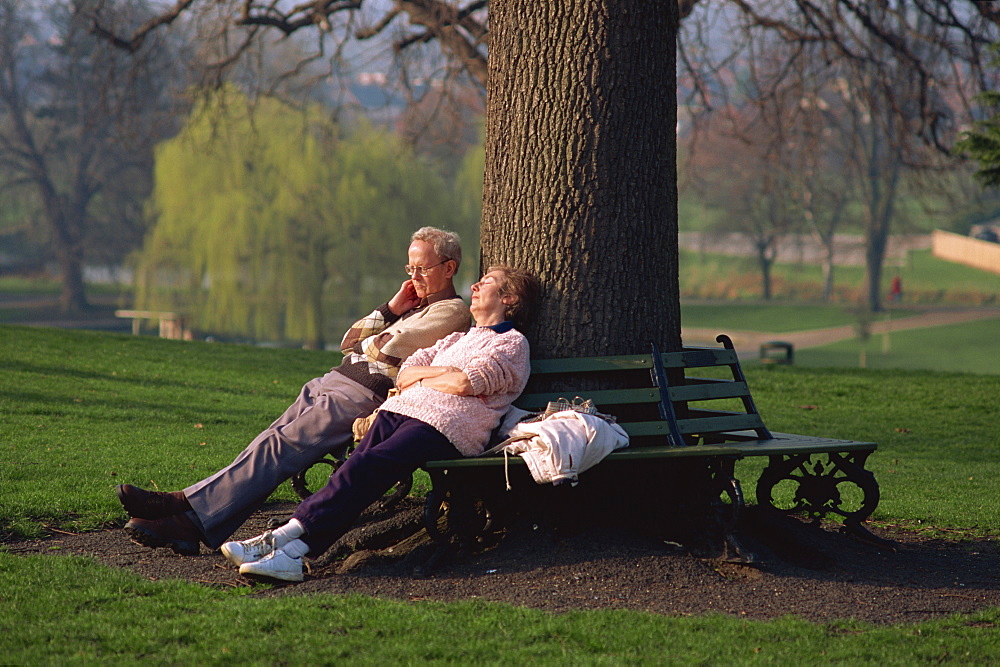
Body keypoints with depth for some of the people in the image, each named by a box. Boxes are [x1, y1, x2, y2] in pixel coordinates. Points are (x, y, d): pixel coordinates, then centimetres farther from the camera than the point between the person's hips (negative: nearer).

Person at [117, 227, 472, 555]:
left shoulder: (452, 312, 0)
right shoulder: (411, 305, 30)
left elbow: (383, 349, -10)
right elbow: (349, 343, 22)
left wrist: (365, 343, 12)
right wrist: (390, 309, 10)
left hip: (360, 399, -8)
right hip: (329, 384, 8)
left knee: (279, 448, -21)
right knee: (268, 446, -12)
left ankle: (189, 509, -29)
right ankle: (187, 524, -25)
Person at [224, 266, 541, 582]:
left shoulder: (512, 343, 10)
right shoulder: (456, 339, 34)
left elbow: (466, 383, -7)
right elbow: (405, 374, 21)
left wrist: (420, 379, 9)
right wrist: (440, 372, 3)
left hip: (443, 426, -7)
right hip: (401, 410, 7)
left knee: (365, 467, -27)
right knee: (354, 469, -21)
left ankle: (288, 538, -36)